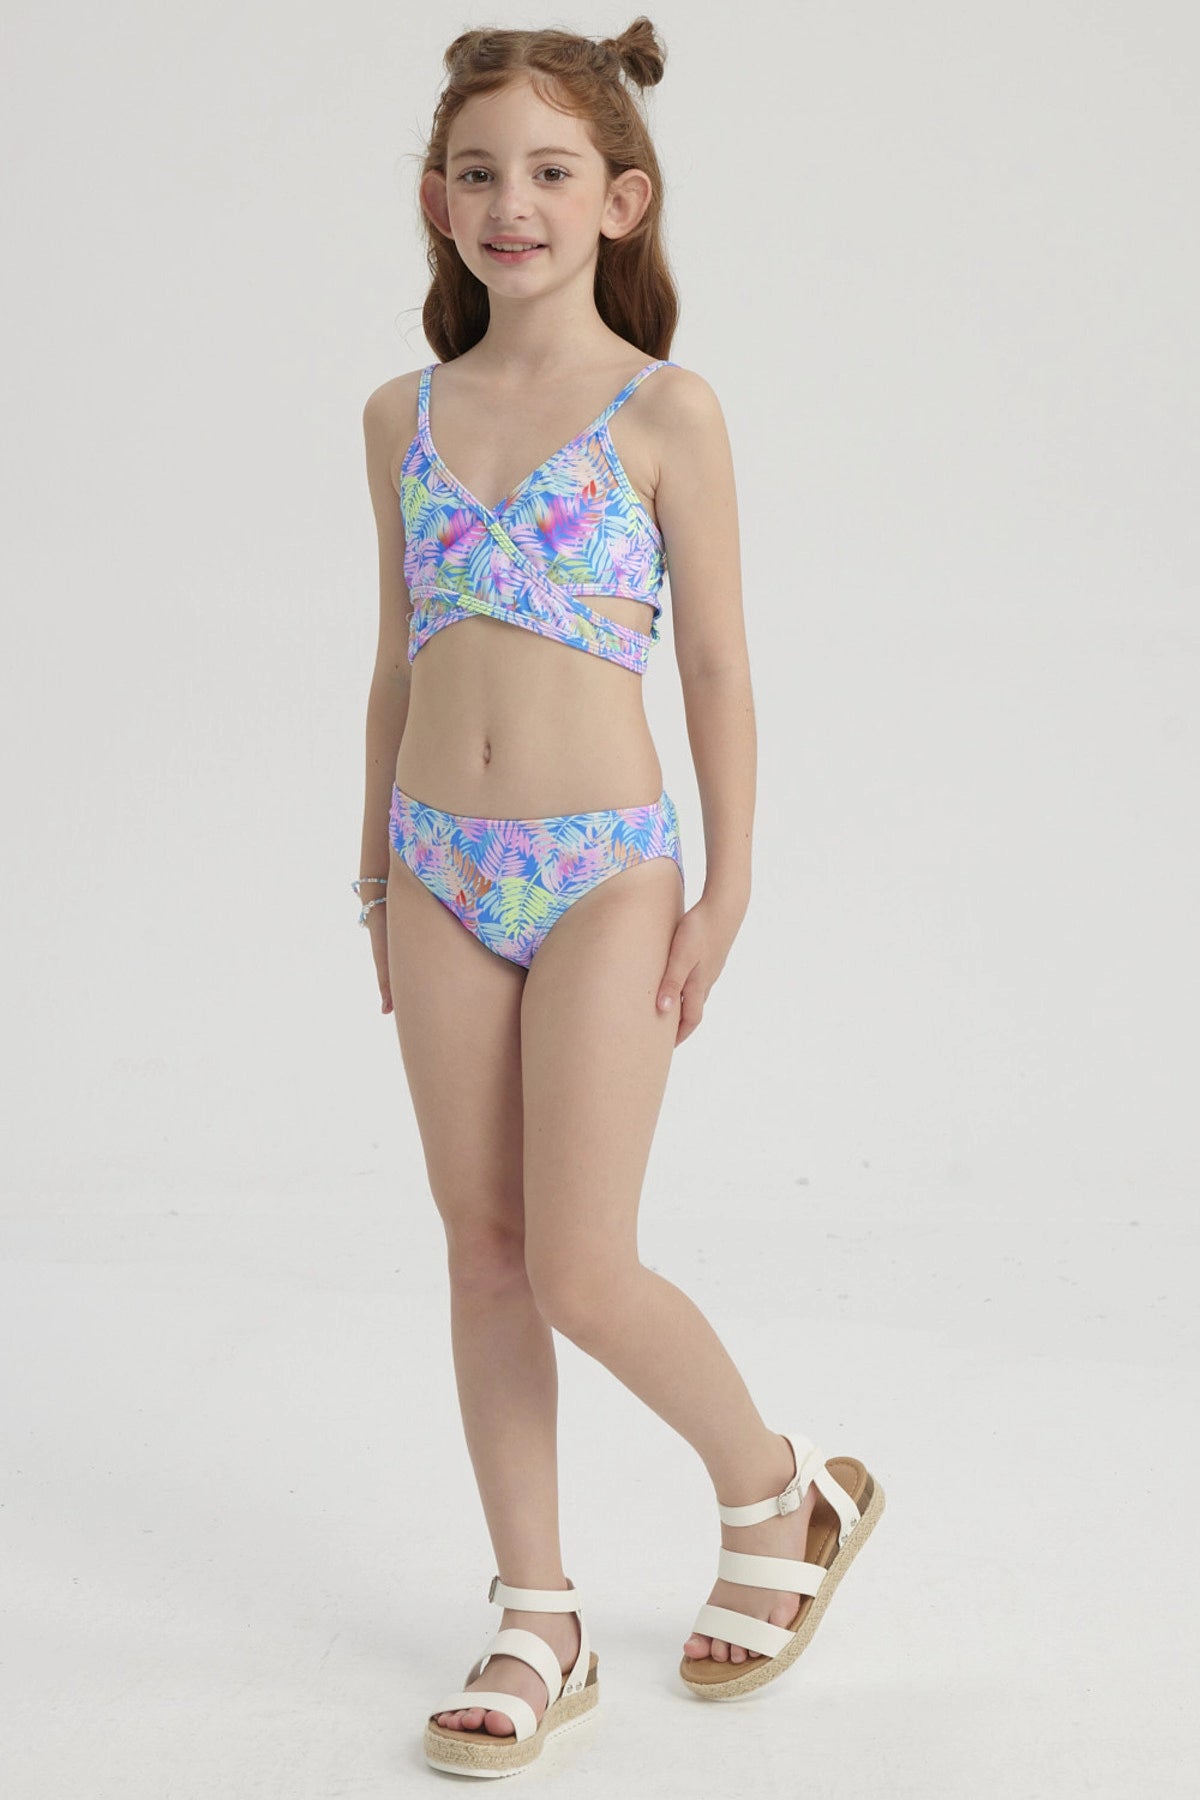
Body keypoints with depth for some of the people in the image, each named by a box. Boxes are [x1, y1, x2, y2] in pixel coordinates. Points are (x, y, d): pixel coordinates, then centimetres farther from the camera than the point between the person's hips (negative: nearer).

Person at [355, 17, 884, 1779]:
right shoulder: (405, 415, 8)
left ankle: (781, 1492, 22)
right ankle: (539, 1624, 20)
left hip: (602, 869, -5)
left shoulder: (664, 412, -4)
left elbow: (719, 665, -3)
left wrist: (727, 892, -6)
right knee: (483, 1254, 8)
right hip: (441, 870, 5)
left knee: (584, 1273, -7)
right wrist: (379, 870, 15)